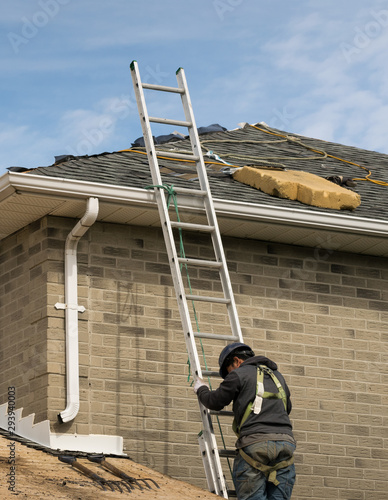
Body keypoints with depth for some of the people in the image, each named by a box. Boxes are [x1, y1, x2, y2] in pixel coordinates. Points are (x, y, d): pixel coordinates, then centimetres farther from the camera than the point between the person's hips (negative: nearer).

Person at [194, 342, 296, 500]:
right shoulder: (277, 376, 24)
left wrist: (201, 389, 32)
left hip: (256, 442, -5)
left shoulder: (239, 374, 5)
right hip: (286, 442, 5)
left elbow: (215, 402, 12)